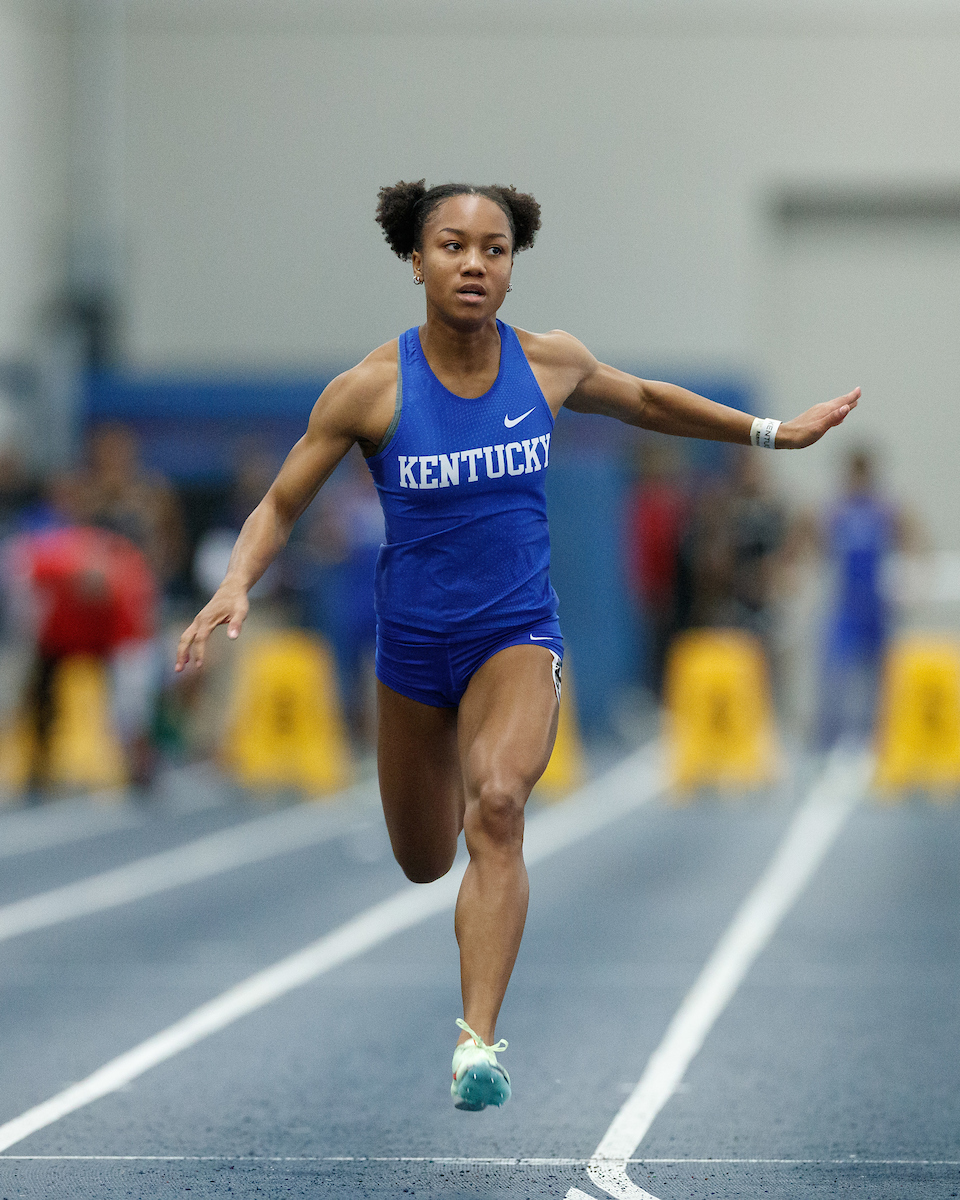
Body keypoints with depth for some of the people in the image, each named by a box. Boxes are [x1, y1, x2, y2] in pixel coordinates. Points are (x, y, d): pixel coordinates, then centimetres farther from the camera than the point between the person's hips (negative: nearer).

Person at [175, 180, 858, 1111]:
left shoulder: (549, 364, -6)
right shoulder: (372, 389, -13)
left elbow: (645, 402, 16)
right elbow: (280, 505, -5)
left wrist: (772, 432, 18)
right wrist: (236, 585, -25)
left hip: (518, 633, -1)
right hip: (413, 642, 1)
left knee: (497, 806, -29)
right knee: (423, 864, 16)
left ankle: (479, 1043, -32)